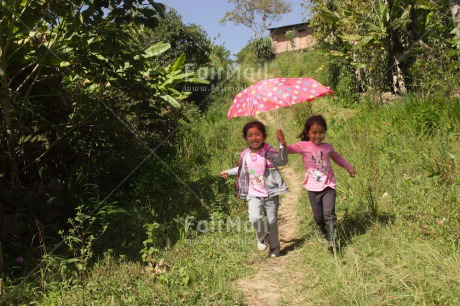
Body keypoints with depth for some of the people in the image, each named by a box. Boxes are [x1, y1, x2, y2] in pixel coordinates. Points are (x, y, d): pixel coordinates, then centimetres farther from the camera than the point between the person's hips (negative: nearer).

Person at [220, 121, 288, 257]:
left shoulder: (269, 152, -12)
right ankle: (261, 238, 14)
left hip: (271, 194, -2)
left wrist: (283, 146, -46)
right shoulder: (244, 155, 2)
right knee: (254, 218, -18)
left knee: (272, 221, 7)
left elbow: (282, 161, -30)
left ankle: (274, 246, 33)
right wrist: (229, 172, 34)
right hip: (254, 195, 2)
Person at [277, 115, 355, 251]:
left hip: (328, 186, 1)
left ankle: (332, 241, -9)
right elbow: (290, 149, -21)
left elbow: (337, 157, 24)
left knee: (329, 213, -16)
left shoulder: (327, 147, 4)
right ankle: (326, 235, 37)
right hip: (313, 188, -1)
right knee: (318, 217, 9)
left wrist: (349, 168, 28)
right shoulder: (303, 146, -6)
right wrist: (283, 144, -43)